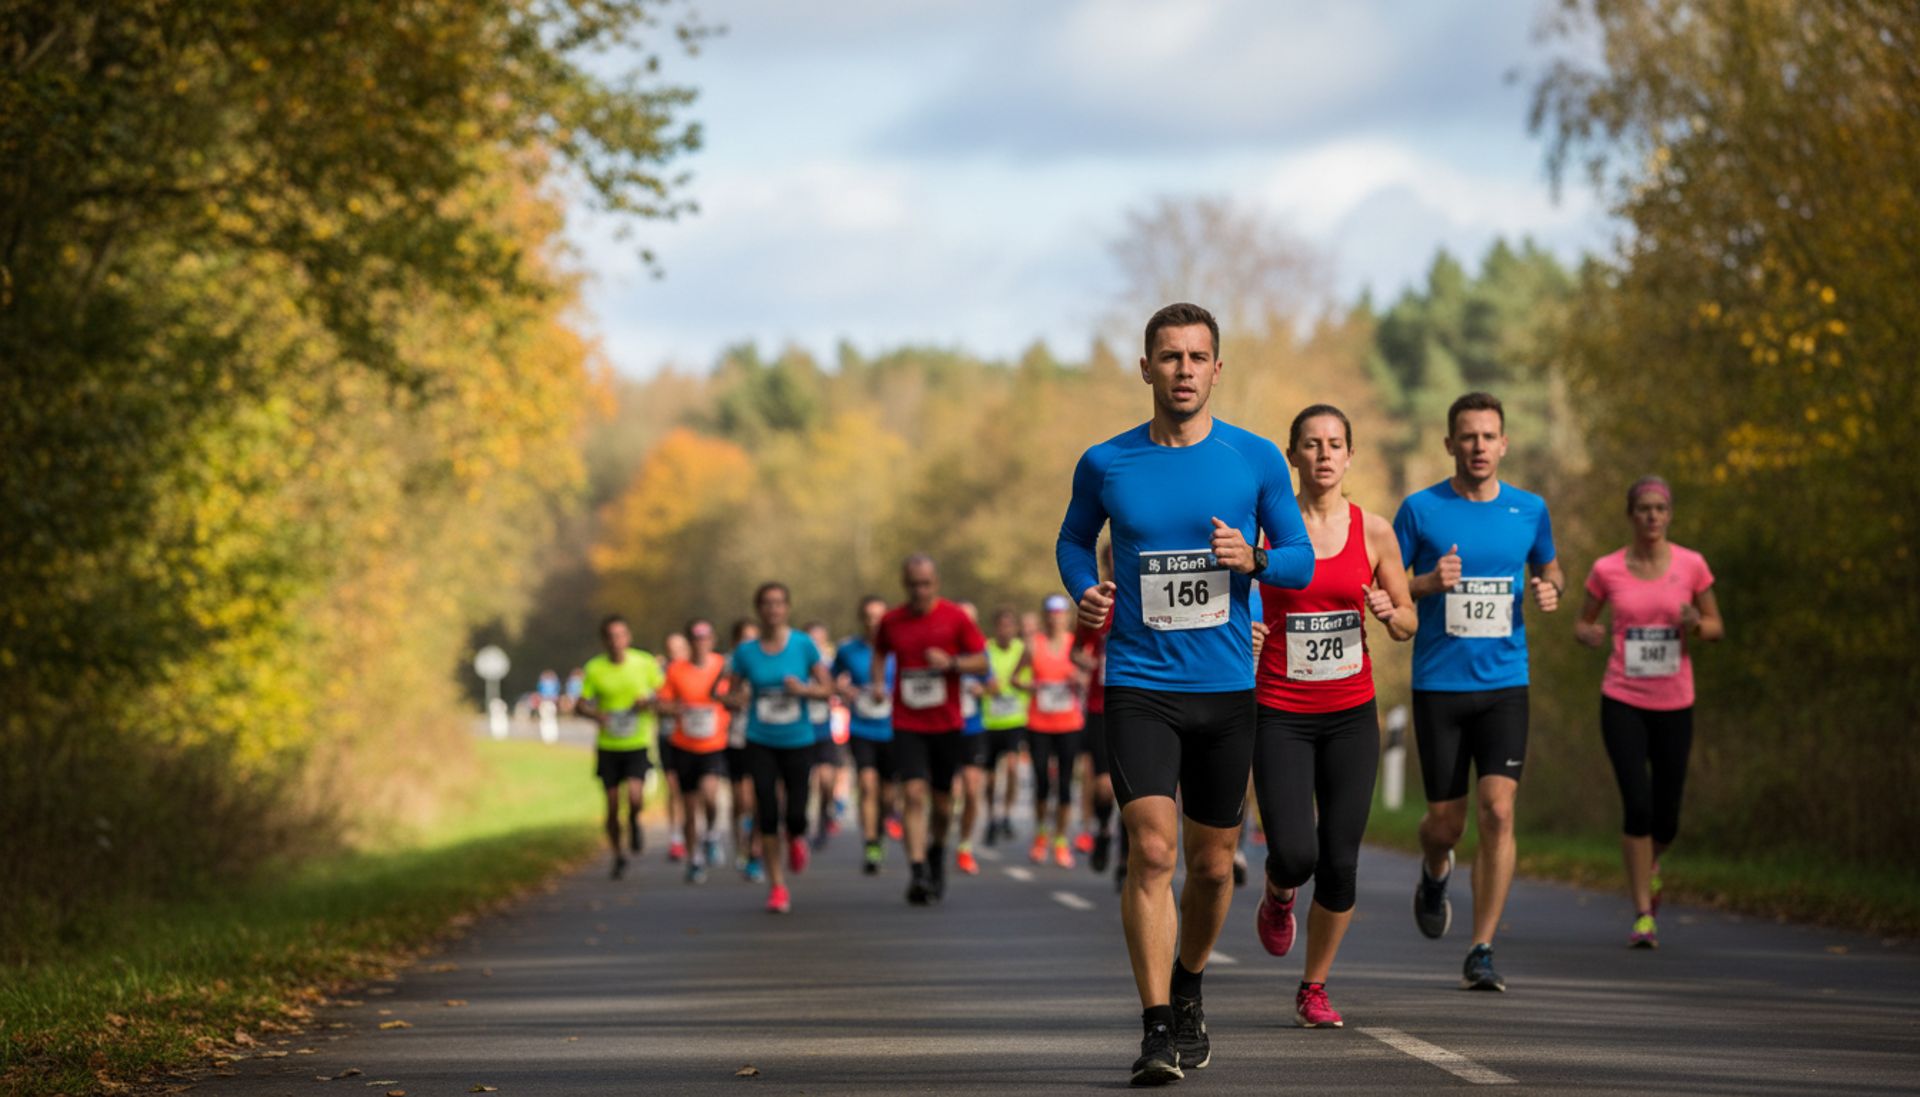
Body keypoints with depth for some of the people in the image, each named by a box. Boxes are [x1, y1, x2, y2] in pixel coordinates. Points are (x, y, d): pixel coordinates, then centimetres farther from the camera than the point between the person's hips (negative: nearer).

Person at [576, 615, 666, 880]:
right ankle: (618, 856, 22)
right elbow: (582, 704, 3)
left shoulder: (645, 664, -4)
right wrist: (596, 714, -19)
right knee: (612, 805, 2)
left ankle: (634, 822, 14)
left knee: (635, 796, -21)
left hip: (638, 745, -1)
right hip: (608, 747, 1)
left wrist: (650, 703, -14)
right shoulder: (594, 669, -3)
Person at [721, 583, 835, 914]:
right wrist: (737, 698, -15)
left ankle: (795, 841, 32)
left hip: (799, 742, -1)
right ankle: (777, 887, 4)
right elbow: (731, 694, 8)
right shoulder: (745, 652, 0)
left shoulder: (803, 644, -3)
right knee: (767, 815, -7)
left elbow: (827, 689, 1)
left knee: (795, 815, -7)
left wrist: (804, 689, -19)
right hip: (761, 743, 1)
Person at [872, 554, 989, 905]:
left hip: (947, 724, 0)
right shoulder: (891, 621, 4)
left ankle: (937, 854, 39)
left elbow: (982, 662, -1)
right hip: (907, 726, 0)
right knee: (915, 793, -16)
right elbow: (880, 653, 22)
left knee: (942, 799, 10)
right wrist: (878, 683, 4)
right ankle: (918, 873, -23)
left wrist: (951, 663, -18)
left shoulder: (955, 618, -2)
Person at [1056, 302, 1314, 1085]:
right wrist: (1084, 590, -2)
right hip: (1139, 686, -1)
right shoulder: (1105, 464, 1)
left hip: (1227, 688, 2)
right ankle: (1158, 1031, -16)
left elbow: (1302, 561, 6)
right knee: (1151, 850, -16)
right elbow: (1074, 538, 18)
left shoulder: (1256, 460, 1)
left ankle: (1187, 990, 36)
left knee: (1211, 863, 10)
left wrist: (1254, 560, -16)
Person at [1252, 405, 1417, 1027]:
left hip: (1351, 716, 2)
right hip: (1280, 715, -2)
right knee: (1295, 854, -16)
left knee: (1340, 863, -1)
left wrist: (1390, 613, -12)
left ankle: (1314, 988, 20)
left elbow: (1408, 623, 10)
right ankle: (1278, 896, 23)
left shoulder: (1373, 531, 2)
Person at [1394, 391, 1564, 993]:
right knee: (1447, 821, 5)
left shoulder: (1529, 509, 6)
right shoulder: (1421, 509, -2)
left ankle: (1481, 953, -8)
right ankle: (1435, 874, 43)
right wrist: (1429, 583, -16)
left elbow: (1549, 568, 22)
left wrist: (1550, 589, -2)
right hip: (1438, 687, -1)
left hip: (1505, 684, 1)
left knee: (1498, 810, -13)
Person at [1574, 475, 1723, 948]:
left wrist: (1695, 624, -15)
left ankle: (1651, 864, 43)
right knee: (1638, 805, -14)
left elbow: (1717, 627, 8)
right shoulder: (1607, 570, -1)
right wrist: (1589, 634, -12)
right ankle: (1643, 914, -5)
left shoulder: (1691, 566, -1)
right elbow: (1582, 622, 12)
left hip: (1674, 705, 1)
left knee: (1666, 819, 6)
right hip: (1623, 703, -1)